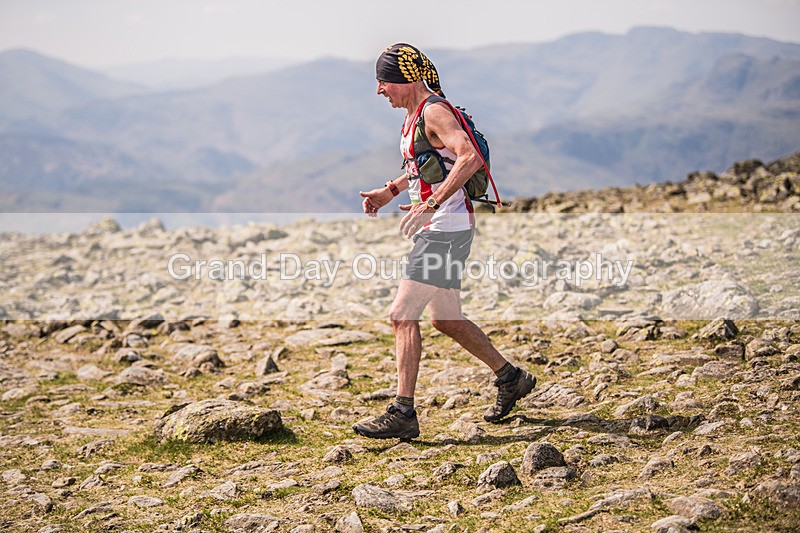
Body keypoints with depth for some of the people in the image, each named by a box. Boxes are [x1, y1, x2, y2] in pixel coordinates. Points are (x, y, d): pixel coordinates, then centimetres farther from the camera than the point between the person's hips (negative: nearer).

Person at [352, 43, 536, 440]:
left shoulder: (435, 112, -15)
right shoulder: (414, 114, 15)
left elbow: (470, 158, -30)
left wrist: (430, 204, -34)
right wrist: (389, 192, 21)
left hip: (446, 229, -10)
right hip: (438, 229, 10)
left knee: (402, 315, -12)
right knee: (445, 319, 17)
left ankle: (403, 413, -9)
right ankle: (511, 379, 28)